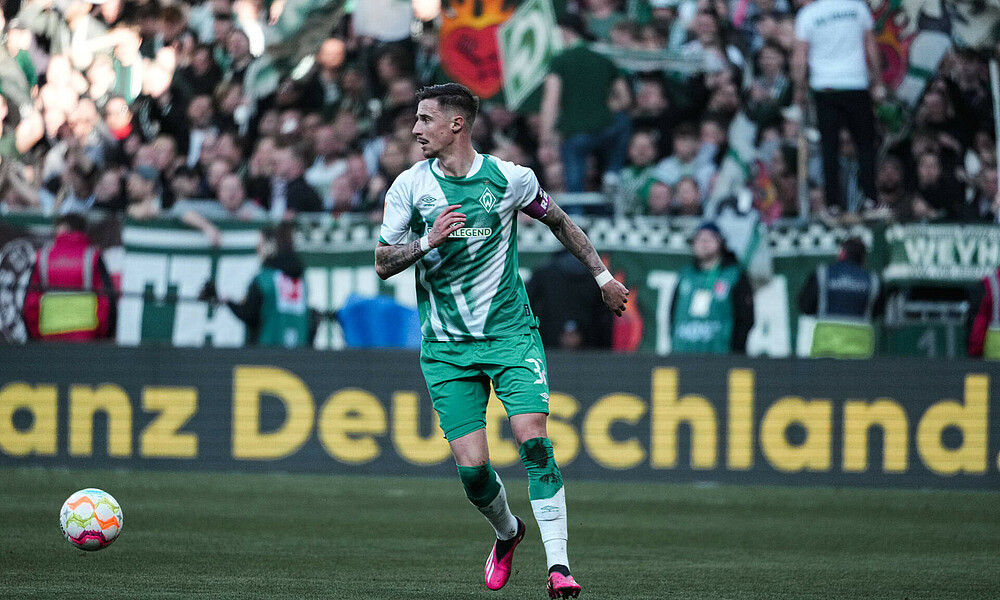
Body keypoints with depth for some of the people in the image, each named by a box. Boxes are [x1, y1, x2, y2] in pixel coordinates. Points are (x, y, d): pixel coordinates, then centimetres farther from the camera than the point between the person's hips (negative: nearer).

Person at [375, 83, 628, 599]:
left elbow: (558, 221, 16)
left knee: (532, 437, -20)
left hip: (510, 333, -1)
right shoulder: (410, 186, -1)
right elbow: (383, 264, 2)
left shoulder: (510, 178, -2)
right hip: (446, 347, 1)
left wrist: (602, 275, 20)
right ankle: (507, 533, 25)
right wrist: (427, 242, -17)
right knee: (471, 467, -7)